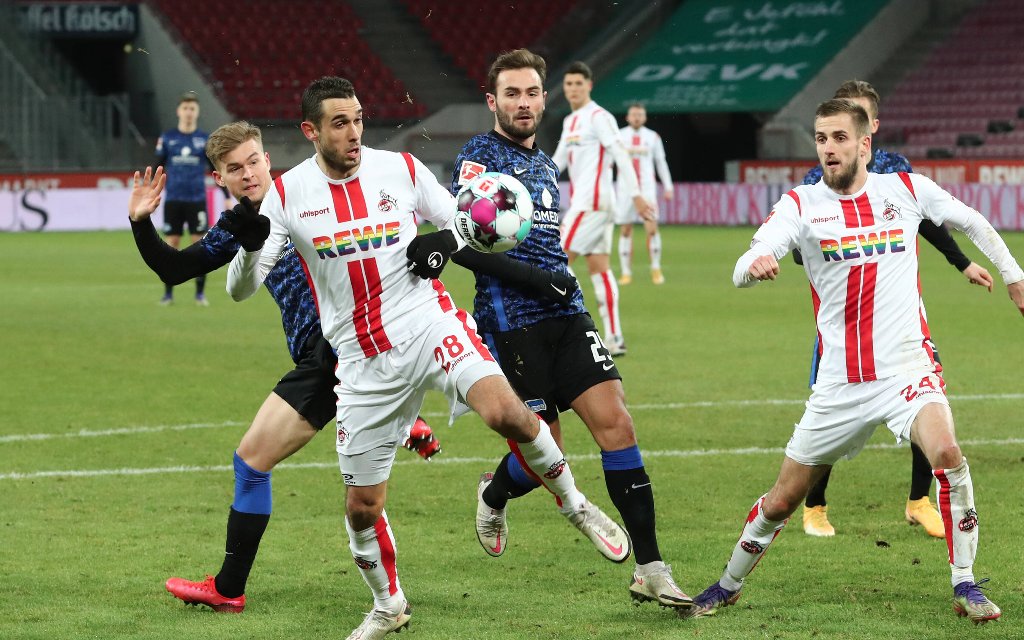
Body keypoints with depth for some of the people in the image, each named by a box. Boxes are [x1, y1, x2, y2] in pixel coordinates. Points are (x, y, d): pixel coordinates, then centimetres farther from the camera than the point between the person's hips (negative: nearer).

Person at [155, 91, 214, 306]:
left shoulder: (205, 139, 3)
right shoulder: (167, 138, 4)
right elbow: (157, 169, 9)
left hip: (197, 200, 0)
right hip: (173, 200, 0)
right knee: (171, 246, 0)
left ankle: (200, 293, 6)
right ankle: (168, 293, 8)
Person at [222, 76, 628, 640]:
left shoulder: (401, 169, -1)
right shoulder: (287, 194, -2)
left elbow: (462, 222, 14)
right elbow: (241, 288, -3)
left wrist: (445, 242, -9)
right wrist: (250, 245, -25)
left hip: (429, 326, -1)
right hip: (363, 365, 1)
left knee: (506, 412, -30)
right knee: (361, 505, 6)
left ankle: (575, 505, -6)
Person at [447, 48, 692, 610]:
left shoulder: (545, 164, 19)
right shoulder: (480, 156, -4)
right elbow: (460, 244, -13)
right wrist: (533, 279, -19)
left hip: (565, 315, 6)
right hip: (511, 321, -6)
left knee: (616, 423, -9)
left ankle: (650, 570, -9)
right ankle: (494, 495, 34)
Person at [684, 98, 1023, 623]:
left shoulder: (906, 189, 2)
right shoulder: (801, 205, -2)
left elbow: (971, 222, 20)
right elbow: (741, 274, -16)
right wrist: (755, 264, -39)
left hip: (906, 368, -1)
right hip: (839, 385, 1)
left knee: (946, 454, -29)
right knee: (781, 501, 6)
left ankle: (965, 585, -15)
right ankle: (728, 586, 32)